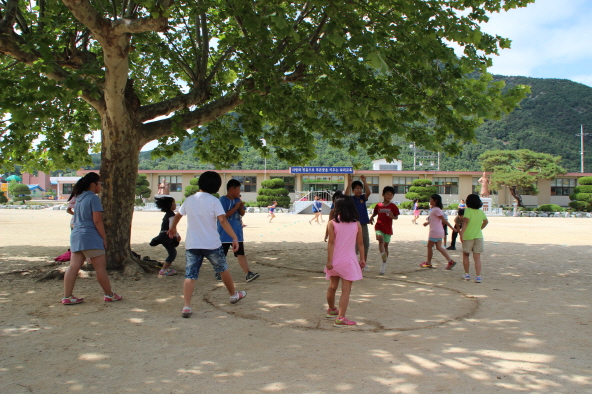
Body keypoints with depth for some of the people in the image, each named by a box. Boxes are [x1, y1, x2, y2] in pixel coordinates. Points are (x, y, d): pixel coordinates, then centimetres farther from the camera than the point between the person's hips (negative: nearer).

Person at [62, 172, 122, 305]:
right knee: (100, 267, 2)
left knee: (73, 267, 5)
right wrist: (104, 238, -8)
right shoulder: (93, 198, -11)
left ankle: (67, 297, 4)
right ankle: (109, 295, 11)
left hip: (76, 235, 8)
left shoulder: (79, 198, 16)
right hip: (90, 237, -8)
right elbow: (97, 221, -15)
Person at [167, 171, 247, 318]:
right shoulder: (213, 201, -9)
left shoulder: (189, 200, 6)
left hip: (191, 244, 3)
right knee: (223, 269, 18)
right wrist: (234, 238, -18)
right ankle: (234, 295, 36)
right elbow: (223, 220, -19)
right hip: (212, 244, -2)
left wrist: (172, 228, 41)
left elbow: (177, 215, 21)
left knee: (190, 276, 1)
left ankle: (186, 306, -12)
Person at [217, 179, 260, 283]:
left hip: (237, 233, 5)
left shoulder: (237, 200, 8)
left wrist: (241, 207, -9)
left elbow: (242, 213, 12)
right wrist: (235, 207, -19)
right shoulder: (223, 200, -13)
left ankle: (248, 274, -6)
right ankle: (219, 273, 27)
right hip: (224, 234, -5)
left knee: (241, 254, 0)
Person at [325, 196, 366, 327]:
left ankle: (332, 310, 41)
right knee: (346, 290, -3)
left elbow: (331, 243, -10)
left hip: (335, 260, 1)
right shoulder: (357, 224, 0)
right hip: (349, 261, -1)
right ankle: (340, 318, -11)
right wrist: (362, 259, 13)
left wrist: (329, 261, -9)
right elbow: (360, 243, 3)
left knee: (332, 287, 20)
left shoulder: (332, 223, -6)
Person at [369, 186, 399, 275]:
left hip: (388, 228, 0)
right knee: (380, 239, -29)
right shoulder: (378, 205, 5)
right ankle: (383, 254, -39)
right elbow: (375, 213, 18)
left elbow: (396, 217, 0)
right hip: (379, 226, 1)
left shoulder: (393, 206, 0)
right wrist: (371, 217, -2)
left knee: (386, 245, 7)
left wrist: (392, 216, -22)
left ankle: (384, 264, 16)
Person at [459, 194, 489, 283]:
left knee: (465, 255, 14)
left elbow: (466, 221, -21)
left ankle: (466, 274, 20)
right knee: (477, 257, 0)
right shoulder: (481, 212, 8)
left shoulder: (468, 210, -8)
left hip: (468, 236, -3)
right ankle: (478, 276, -8)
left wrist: (462, 233, -24)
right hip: (478, 236, 3)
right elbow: (486, 221, 22)